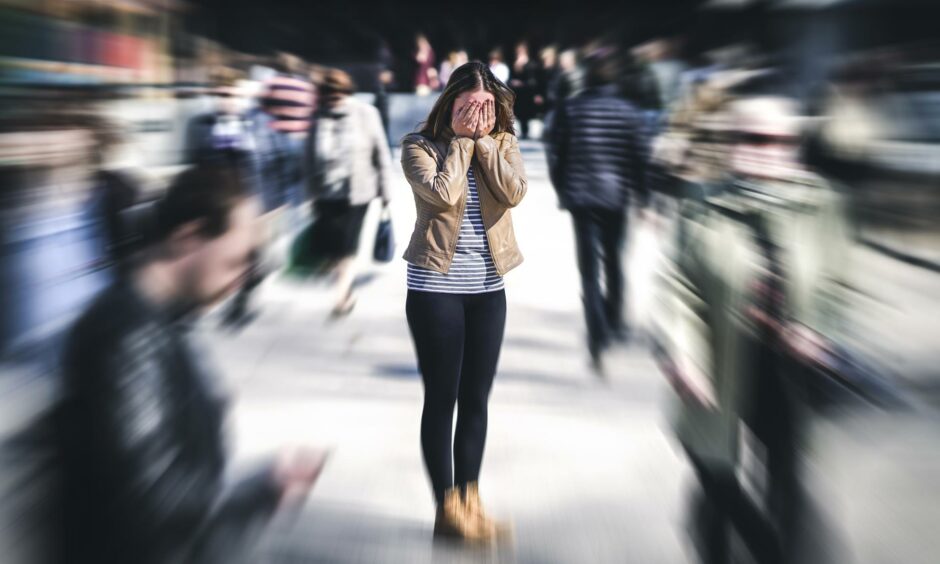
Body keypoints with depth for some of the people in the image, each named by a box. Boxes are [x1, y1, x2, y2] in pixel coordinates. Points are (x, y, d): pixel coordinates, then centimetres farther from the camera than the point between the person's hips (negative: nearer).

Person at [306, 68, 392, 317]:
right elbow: (312, 159, 6)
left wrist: (385, 189, 1)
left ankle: (343, 294, 14)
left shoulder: (366, 114, -6)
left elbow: (381, 153, -1)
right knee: (327, 245, 3)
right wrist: (314, 195, 8)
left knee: (347, 246, -3)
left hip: (357, 191, -2)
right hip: (328, 192, 3)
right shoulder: (319, 119, -1)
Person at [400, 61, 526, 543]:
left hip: (488, 288, 4)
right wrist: (461, 139, -12)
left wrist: (484, 139, -10)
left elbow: (513, 193, -12)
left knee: (476, 399, 9)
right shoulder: (420, 145, -5)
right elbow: (444, 194, -21)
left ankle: (470, 501, 19)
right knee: (442, 398, 1)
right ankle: (446, 508, 9)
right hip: (435, 287, -4)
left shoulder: (503, 143, 6)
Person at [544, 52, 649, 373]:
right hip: (616, 196, 1)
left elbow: (556, 153, -1)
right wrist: (641, 196, 7)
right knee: (613, 261, 20)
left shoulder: (569, 109, -2)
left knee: (589, 268, -1)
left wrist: (562, 190, 12)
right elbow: (638, 157, -1)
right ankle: (615, 323, 35)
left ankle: (598, 338, -16)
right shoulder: (627, 112, -1)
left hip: (581, 196, -1)